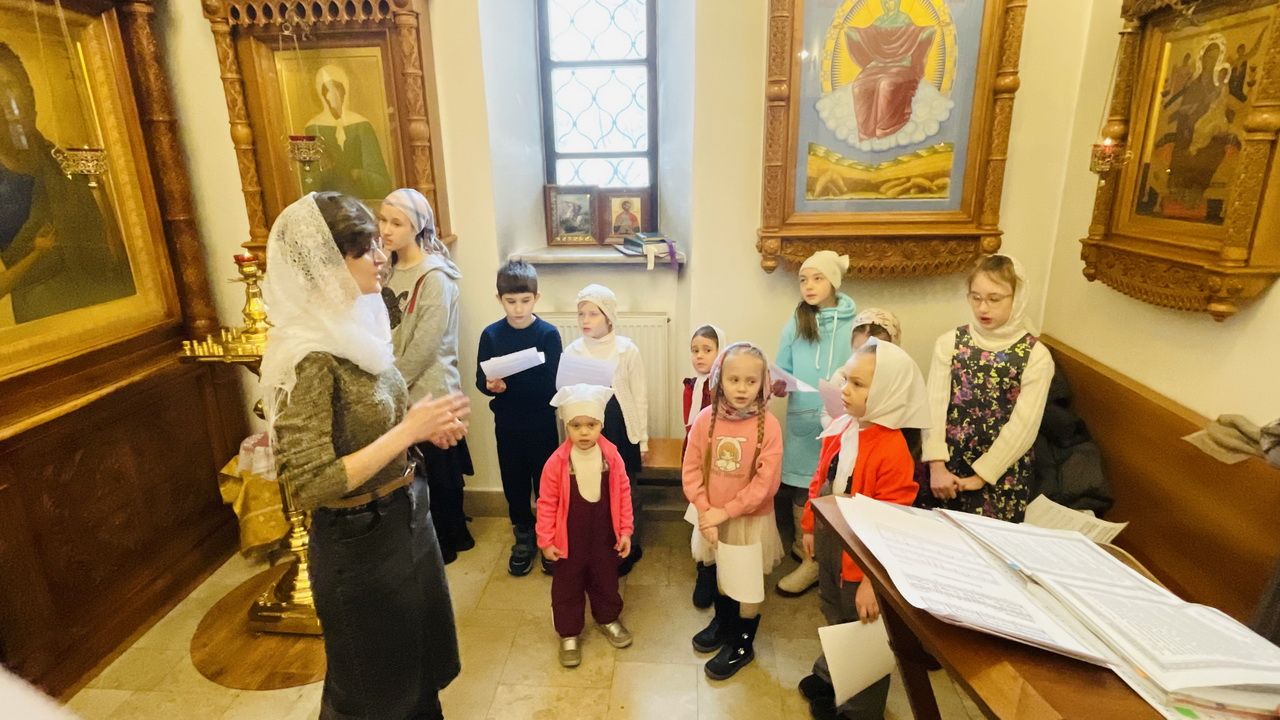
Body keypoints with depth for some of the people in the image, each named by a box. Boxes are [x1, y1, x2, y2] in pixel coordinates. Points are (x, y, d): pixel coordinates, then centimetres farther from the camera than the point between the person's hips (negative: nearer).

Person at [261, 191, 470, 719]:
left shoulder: (355, 323, -1)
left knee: (419, 661, 28)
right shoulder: (307, 356, -26)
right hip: (359, 541, -8)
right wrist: (410, 431, -27)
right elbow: (312, 486, -28)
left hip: (404, 517, 8)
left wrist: (423, 425, -6)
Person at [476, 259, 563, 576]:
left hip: (542, 424, -2)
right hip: (507, 425, 2)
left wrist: (507, 385, -23)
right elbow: (480, 379, -2)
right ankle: (524, 538, 34)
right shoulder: (491, 334, -3)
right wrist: (489, 385, -23)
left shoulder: (549, 334, -10)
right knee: (514, 484, 14)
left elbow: (551, 384, -14)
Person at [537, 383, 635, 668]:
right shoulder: (557, 462, -18)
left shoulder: (611, 456, -12)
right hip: (569, 539, -2)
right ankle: (569, 634, 34)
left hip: (604, 537, 2)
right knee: (567, 589, 14)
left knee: (606, 581, 23)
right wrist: (545, 540, -9)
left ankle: (608, 619, 48)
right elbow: (547, 503, -11)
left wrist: (625, 530, -1)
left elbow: (623, 494, -3)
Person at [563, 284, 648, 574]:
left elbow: (640, 396, 0)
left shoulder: (627, 350, -6)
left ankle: (628, 548, 30)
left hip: (621, 431, -1)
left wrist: (643, 438, 3)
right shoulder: (572, 351, -1)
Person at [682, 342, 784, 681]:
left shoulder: (768, 425, -19)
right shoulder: (706, 419, -11)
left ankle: (742, 644, 35)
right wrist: (706, 512, -14)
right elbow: (691, 470, -6)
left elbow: (765, 483, -19)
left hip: (751, 519, -3)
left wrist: (726, 512, -18)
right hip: (713, 517, 3)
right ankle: (722, 622, 50)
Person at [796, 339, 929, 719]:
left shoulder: (892, 449, -28)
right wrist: (810, 527, 13)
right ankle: (829, 677, 54)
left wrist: (873, 580, -23)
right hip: (830, 544, 7)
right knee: (834, 618, 29)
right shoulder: (840, 430, -5)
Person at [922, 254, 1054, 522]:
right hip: (948, 464, 1)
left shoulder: (1036, 356, -6)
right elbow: (934, 405, -7)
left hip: (1002, 473, -1)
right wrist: (937, 467, -15)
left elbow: (1023, 426, -10)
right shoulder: (949, 343, -2)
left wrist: (980, 476, -13)